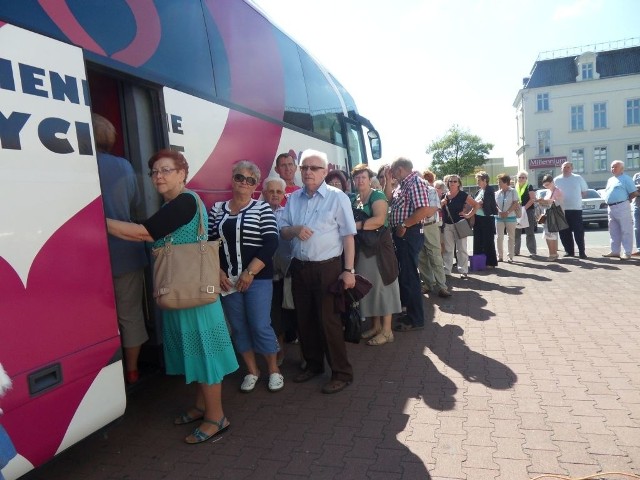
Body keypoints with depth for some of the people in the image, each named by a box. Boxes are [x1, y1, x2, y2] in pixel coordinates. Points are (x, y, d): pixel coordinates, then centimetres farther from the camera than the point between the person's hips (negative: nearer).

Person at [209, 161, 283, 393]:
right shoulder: (217, 209, 8)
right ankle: (251, 370, 27)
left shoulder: (262, 208, -2)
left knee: (260, 326, -2)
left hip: (257, 278, -3)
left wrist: (249, 273, -16)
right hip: (227, 279, 4)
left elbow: (270, 244, -11)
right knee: (238, 327, 10)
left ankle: (274, 370, 20)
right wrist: (218, 272, -4)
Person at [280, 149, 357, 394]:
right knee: (304, 320, 15)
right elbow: (282, 231, 10)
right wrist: (295, 229, -13)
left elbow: (348, 236, -8)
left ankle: (341, 373, 14)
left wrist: (349, 270, -13)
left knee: (329, 321, -1)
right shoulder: (293, 198, 8)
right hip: (299, 268, 6)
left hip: (327, 268, -5)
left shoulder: (337, 197, -7)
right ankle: (313, 364, 33)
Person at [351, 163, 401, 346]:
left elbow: (379, 220, -24)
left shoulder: (377, 196, -9)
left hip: (379, 246, -7)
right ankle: (376, 325, 24)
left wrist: (356, 225, -25)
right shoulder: (354, 199, 12)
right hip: (362, 248, 7)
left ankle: (387, 330, 5)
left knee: (382, 286, -2)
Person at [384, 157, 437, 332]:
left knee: (409, 276, -3)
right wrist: (388, 180, 12)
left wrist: (403, 225, -18)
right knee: (403, 274, 17)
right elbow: (388, 198, 21)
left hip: (409, 234, -10)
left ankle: (416, 319, 8)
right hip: (401, 234, 10)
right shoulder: (403, 184, 15)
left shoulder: (416, 182, -15)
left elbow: (424, 210, -25)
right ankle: (411, 312, 30)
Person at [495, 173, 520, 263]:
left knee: (511, 237, 3)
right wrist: (499, 212, -10)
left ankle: (510, 256, 7)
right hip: (499, 217, 3)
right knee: (499, 237, 2)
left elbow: (515, 203, -6)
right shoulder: (497, 193, 8)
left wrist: (507, 212, -15)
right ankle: (500, 256, 9)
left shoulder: (512, 192, -1)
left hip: (510, 217, -3)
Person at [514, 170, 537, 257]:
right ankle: (516, 250, 15)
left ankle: (532, 251, 0)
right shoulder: (515, 187, 13)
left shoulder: (529, 186, 0)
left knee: (529, 232, -3)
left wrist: (525, 207, -20)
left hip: (528, 211, -4)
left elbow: (532, 199, -9)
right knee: (517, 232, 7)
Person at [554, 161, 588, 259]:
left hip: (576, 209, -2)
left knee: (578, 232, -3)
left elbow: (584, 191, 10)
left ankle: (582, 252, 4)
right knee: (564, 232, 5)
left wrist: (577, 199, 2)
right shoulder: (556, 180, 6)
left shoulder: (578, 178, 4)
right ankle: (569, 251, 15)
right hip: (562, 210, 2)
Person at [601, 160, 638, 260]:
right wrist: (607, 200, 8)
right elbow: (606, 193, 26)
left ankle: (627, 252, -2)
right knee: (614, 231, 11)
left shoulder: (626, 178, -3)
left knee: (626, 231, -4)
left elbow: (634, 193, -7)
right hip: (611, 207, 8)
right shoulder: (610, 180, 20)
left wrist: (624, 200, 1)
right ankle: (615, 251, 18)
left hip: (622, 207, -8)